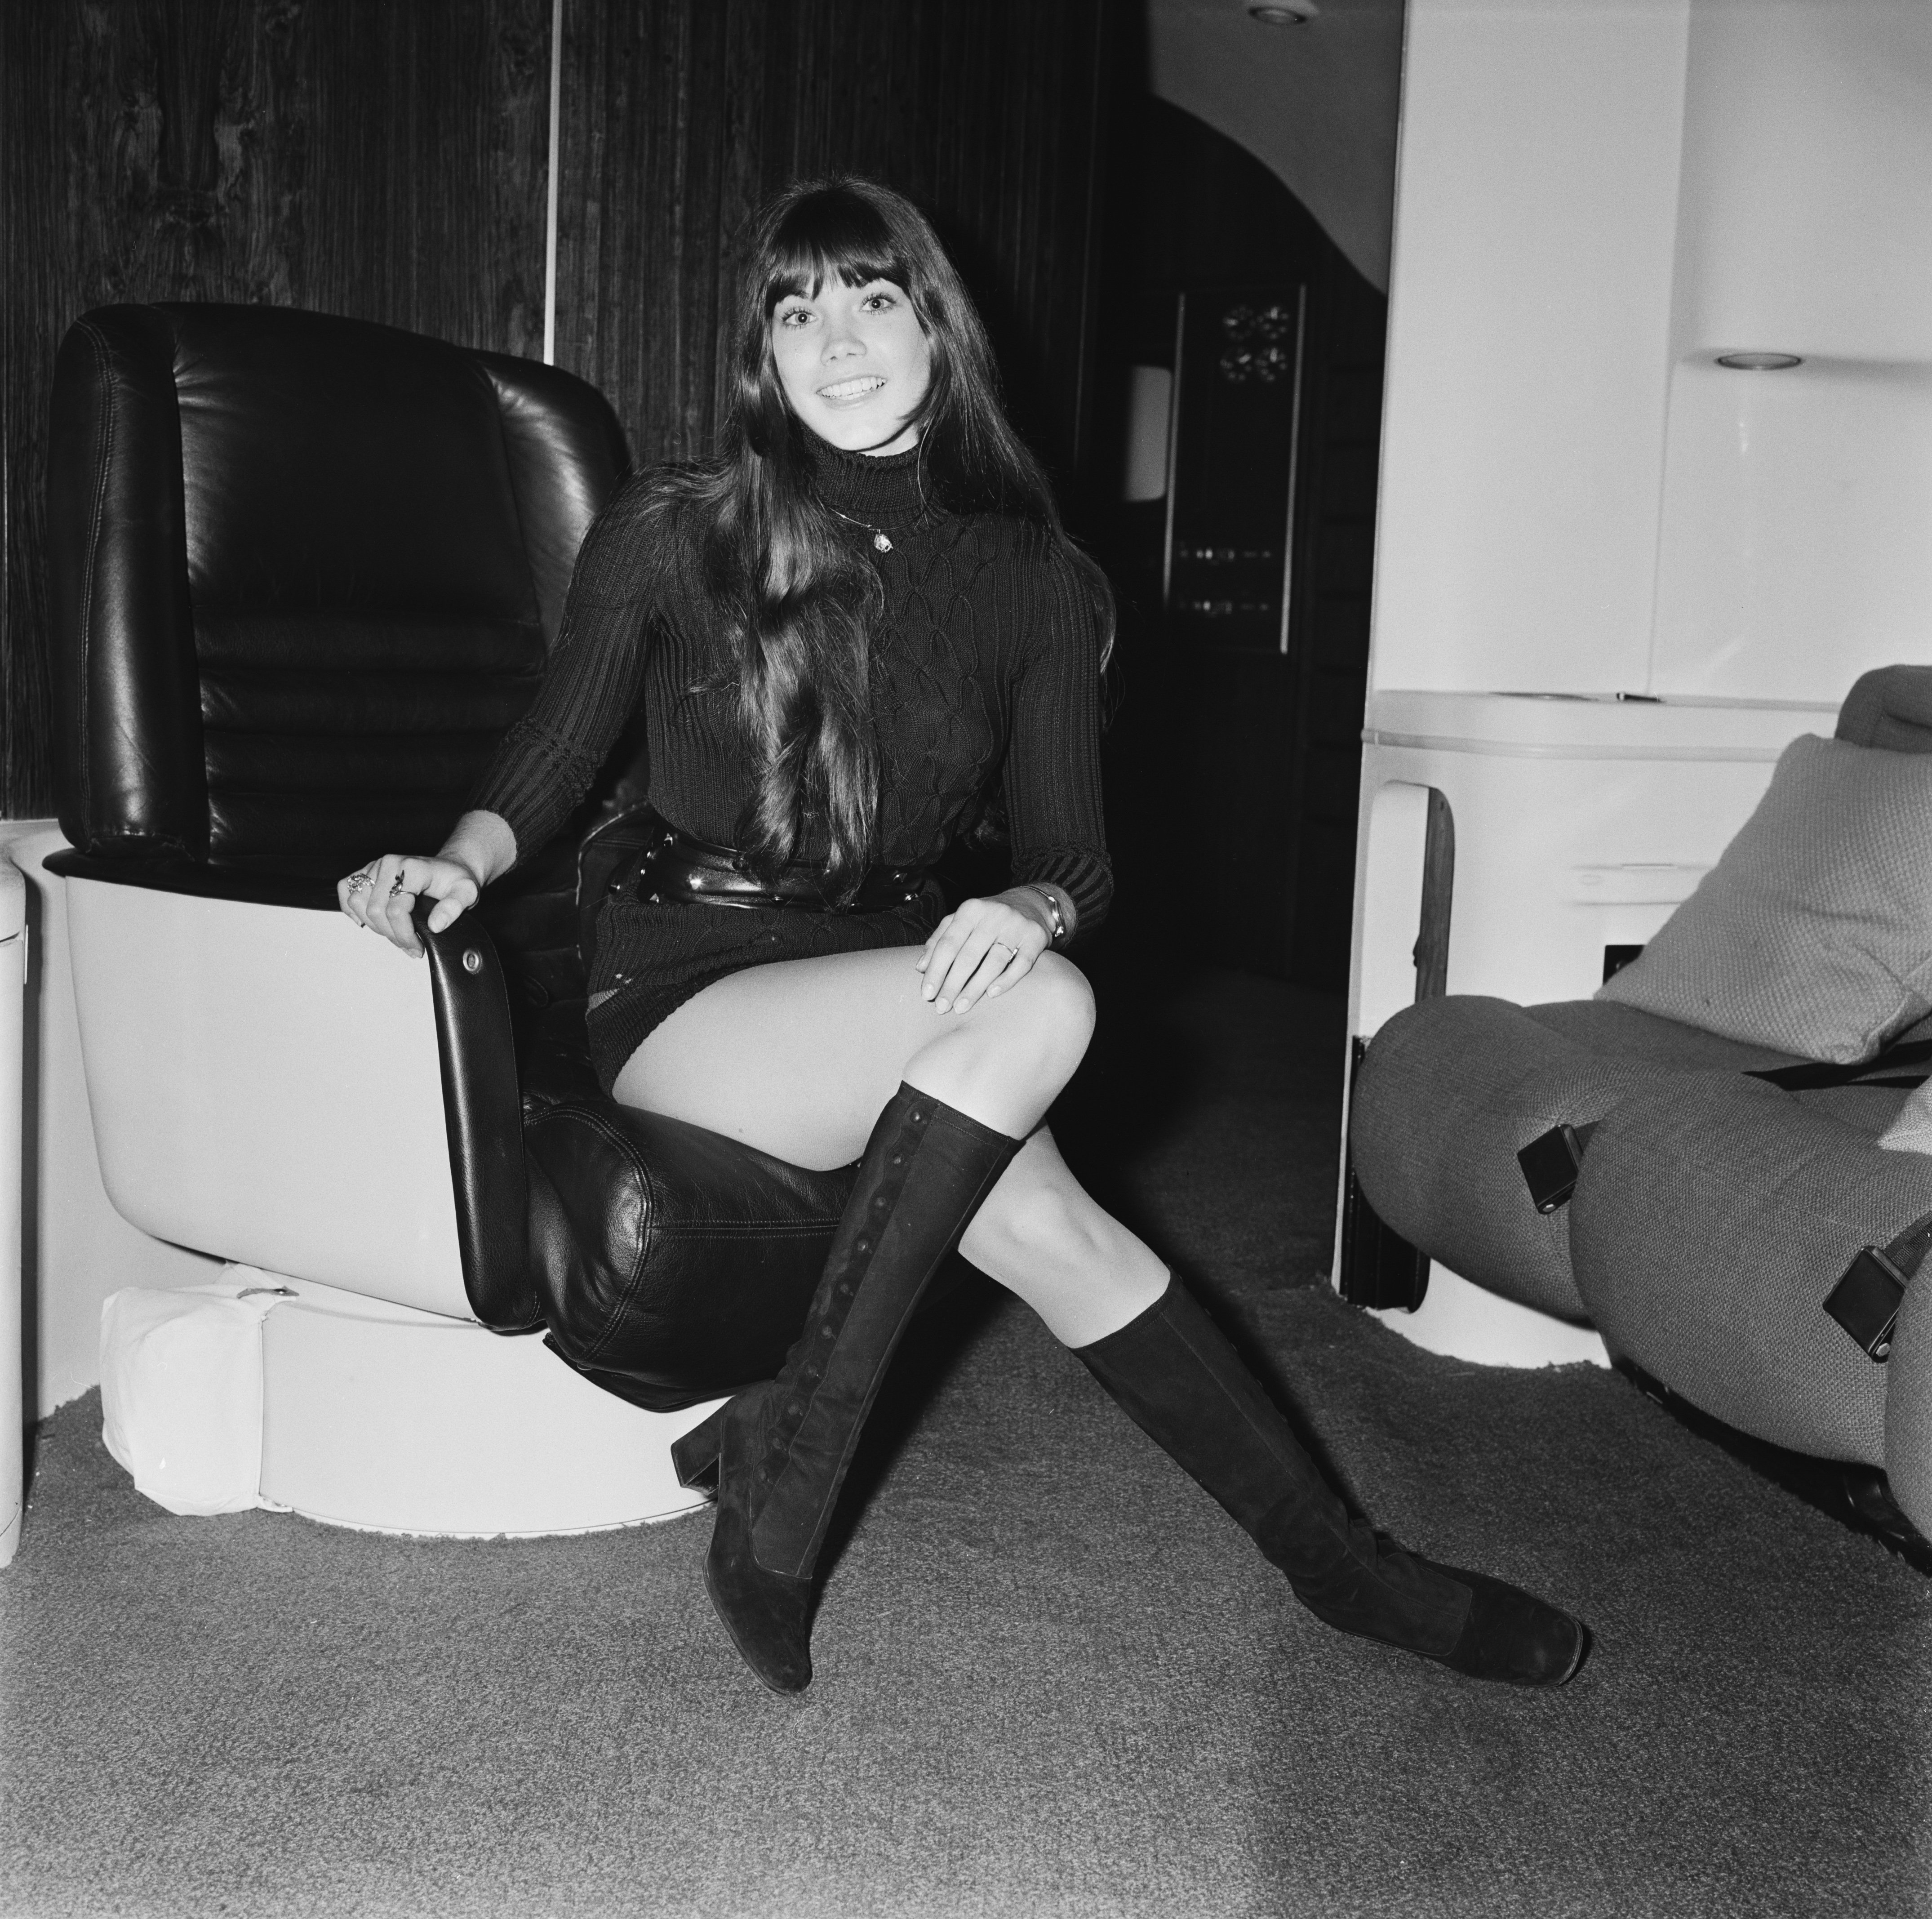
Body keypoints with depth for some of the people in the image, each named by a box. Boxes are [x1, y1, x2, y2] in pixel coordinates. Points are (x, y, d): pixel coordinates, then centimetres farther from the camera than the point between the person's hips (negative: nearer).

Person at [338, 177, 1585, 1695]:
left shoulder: (1030, 582, 4)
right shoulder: (668, 535, -2)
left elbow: (1074, 858, 3)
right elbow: (548, 768, 8)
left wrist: (1030, 912, -20)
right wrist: (460, 860, -13)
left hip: (892, 991, 4)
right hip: (683, 996, -4)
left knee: (1043, 1225, -28)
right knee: (1041, 1009, -30)